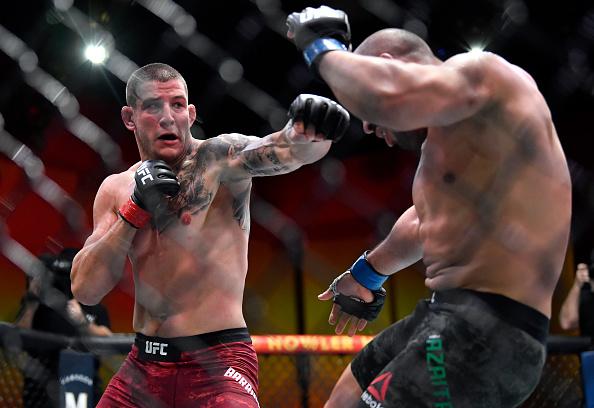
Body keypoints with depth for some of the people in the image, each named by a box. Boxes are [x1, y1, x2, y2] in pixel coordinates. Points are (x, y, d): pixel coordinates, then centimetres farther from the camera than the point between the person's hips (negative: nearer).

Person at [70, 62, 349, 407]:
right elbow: (85, 290, 1)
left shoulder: (220, 158, -6)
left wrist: (308, 133, -50)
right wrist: (136, 208, -7)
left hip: (217, 364, -5)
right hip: (144, 364, 5)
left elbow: (284, 150, -26)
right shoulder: (116, 190, 8)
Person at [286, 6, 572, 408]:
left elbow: (389, 96, -32)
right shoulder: (448, 136, 20)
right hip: (447, 314, 11)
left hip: (487, 331, -11)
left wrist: (323, 48, -13)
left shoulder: (481, 71, -10)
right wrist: (366, 273, 54)